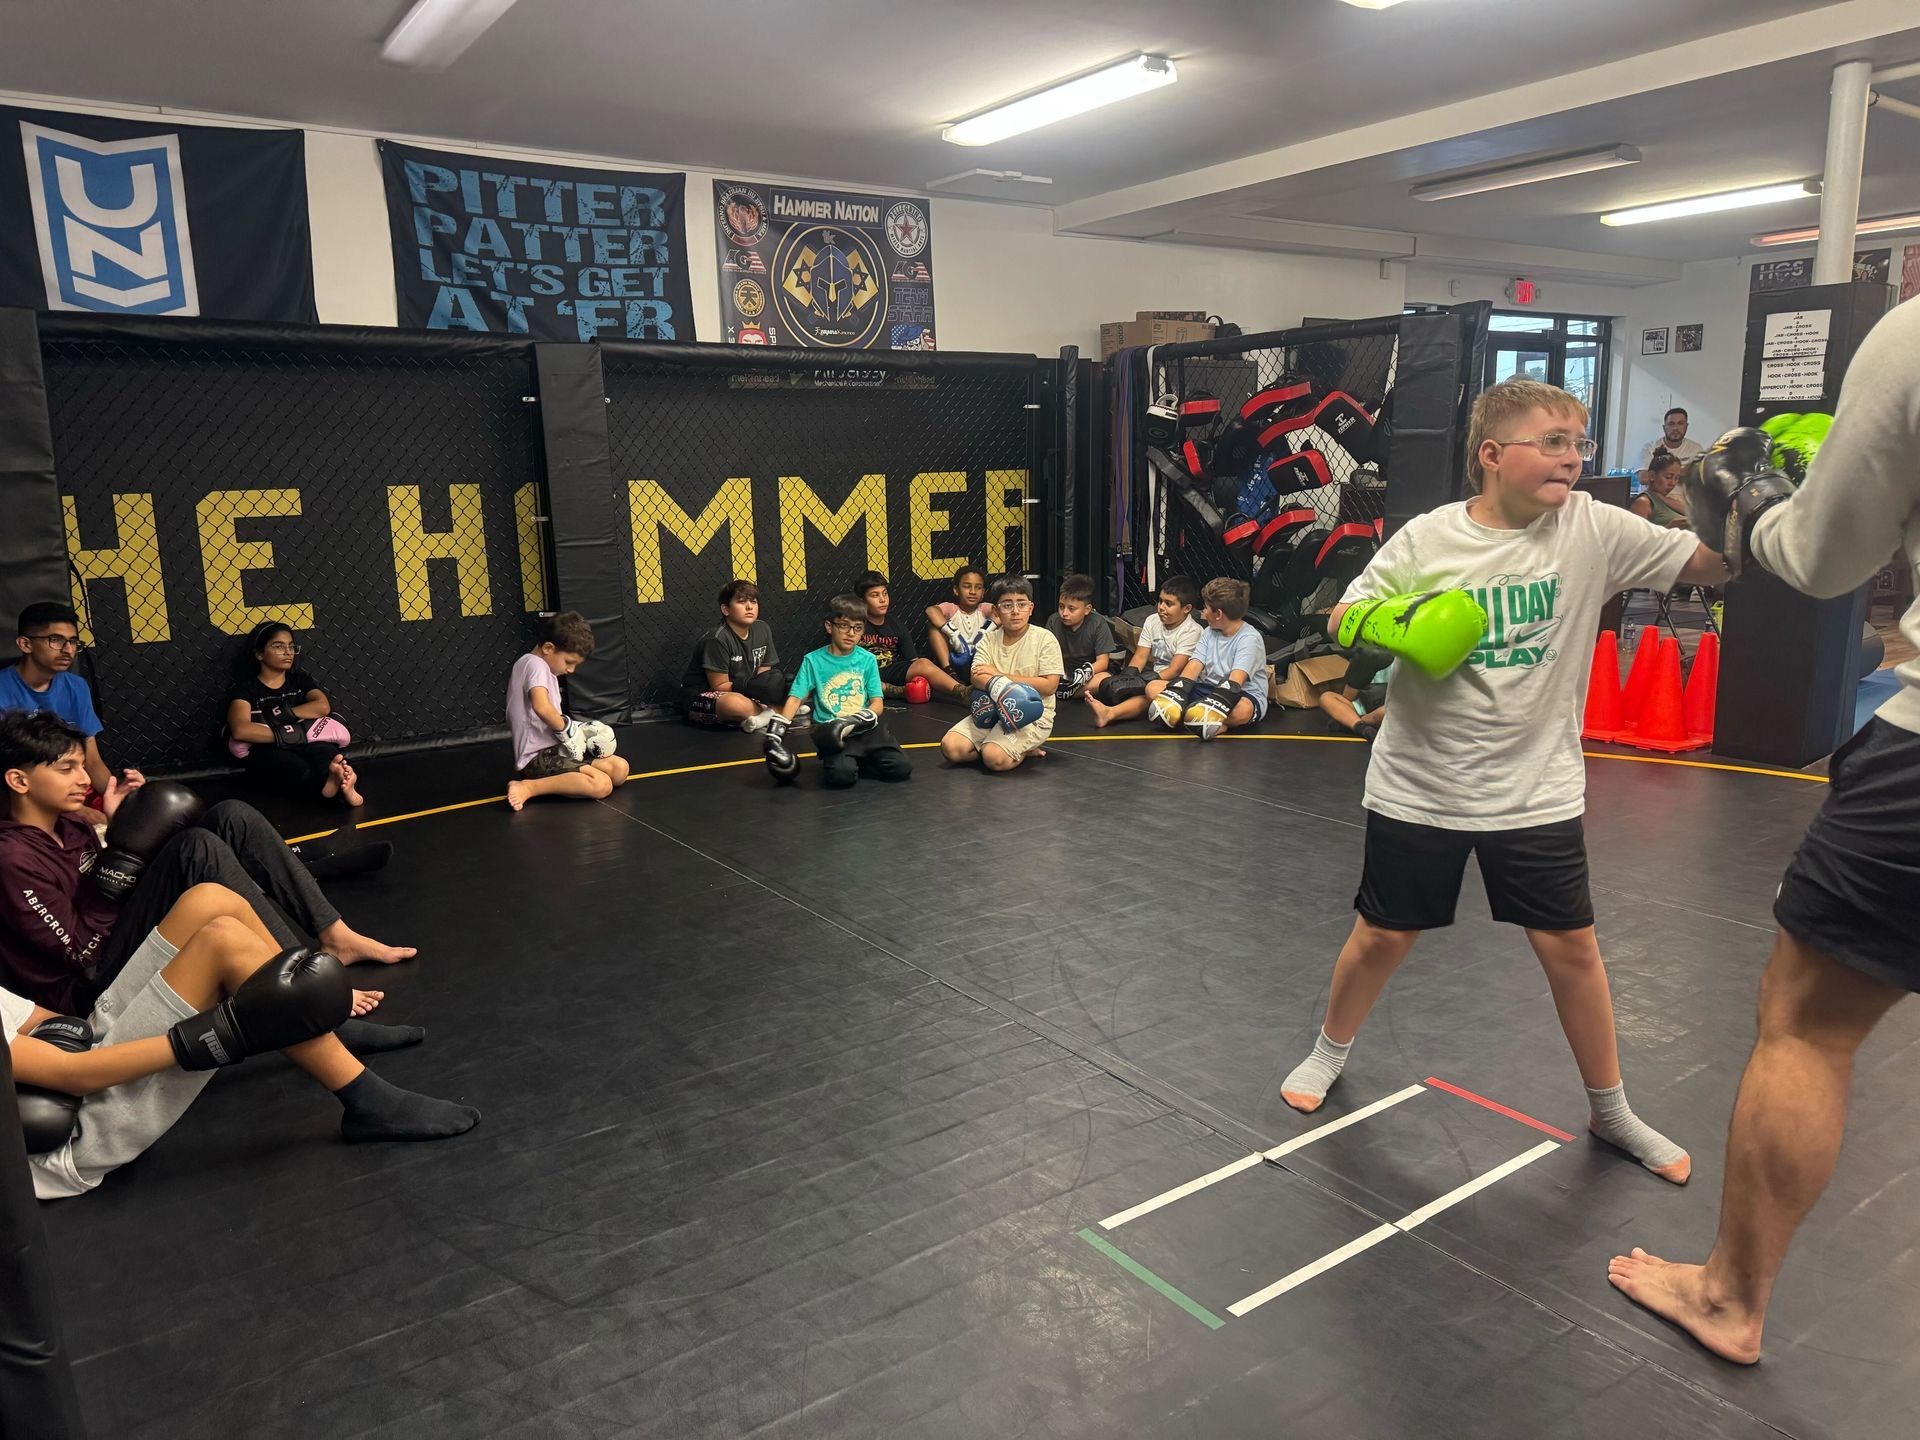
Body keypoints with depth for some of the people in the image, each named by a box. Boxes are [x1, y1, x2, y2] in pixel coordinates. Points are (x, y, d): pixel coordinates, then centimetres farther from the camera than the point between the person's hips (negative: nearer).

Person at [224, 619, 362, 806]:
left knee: (327, 753, -36)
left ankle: (344, 785, -68)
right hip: (266, 751, -2)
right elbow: (240, 730, -13)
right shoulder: (246, 687, 7)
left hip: (304, 744, 2)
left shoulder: (300, 678, 21)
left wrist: (283, 714, -8)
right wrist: (291, 734, -14)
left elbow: (323, 706, 0)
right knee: (300, 770, -39)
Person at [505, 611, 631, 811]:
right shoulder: (535, 664, -12)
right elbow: (542, 707, -30)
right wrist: (567, 729, -14)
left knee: (619, 769, 1)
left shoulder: (542, 668, 19)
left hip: (554, 750, 10)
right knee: (602, 785, -27)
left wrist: (574, 731, 8)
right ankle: (528, 787, -20)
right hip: (538, 757, -10)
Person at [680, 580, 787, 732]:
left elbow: (763, 672, 4)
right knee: (735, 704, -40)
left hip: (742, 693, 8)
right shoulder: (718, 639, -21)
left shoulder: (762, 629, -1)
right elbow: (719, 686, -18)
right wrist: (751, 685, -30)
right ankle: (771, 713, -14)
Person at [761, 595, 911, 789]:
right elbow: (795, 699, -3)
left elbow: (877, 704, 1)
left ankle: (854, 761, 8)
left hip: (865, 729, 3)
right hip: (830, 730, -2)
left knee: (900, 769, -17)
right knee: (841, 775, -30)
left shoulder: (868, 660, 5)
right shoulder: (813, 660, 1)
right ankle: (836, 762, 5)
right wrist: (777, 731, -17)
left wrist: (851, 722, -17)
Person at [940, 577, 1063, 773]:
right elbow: (977, 678, -6)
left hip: (1032, 715, -5)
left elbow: (1049, 686, -13)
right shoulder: (989, 639, 6)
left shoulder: (1044, 638, -5)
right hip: (993, 711, 5)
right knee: (951, 746, -15)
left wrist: (998, 674, -12)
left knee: (995, 758, -30)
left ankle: (1024, 749, 5)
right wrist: (999, 686, -32)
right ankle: (1020, 747, 1)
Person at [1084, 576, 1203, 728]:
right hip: (1153, 676, 9)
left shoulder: (1192, 631, -9)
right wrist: (1128, 677, -16)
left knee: (1153, 689, -40)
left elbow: (1175, 670, -17)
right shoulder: (1152, 621, 11)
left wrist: (1142, 681, -27)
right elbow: (1140, 656, 5)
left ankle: (1109, 713, -61)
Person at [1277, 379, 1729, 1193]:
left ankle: (1611, 1111, 30)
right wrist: (1386, 626, -22)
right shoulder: (1428, 539, -9)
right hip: (1419, 787, -1)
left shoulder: (1593, 529, -6)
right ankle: (1330, 1052, 37)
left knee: (1570, 945, 8)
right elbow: (1343, 621, -2)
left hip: (1537, 790, 1)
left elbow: (1712, 565, -7)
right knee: (1382, 937, 11)